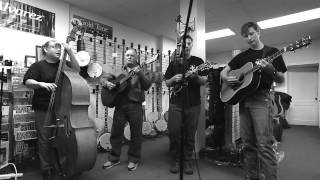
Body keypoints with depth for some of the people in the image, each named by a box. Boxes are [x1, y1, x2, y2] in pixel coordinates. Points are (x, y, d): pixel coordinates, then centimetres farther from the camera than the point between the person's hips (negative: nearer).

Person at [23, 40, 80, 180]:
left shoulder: (63, 64, 10)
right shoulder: (38, 66, 1)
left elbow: (77, 70, -5)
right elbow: (27, 81, -8)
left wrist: (70, 52, -12)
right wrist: (42, 84, -28)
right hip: (43, 110, -3)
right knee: (45, 139, 4)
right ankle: (46, 169, 20)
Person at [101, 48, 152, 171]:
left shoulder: (142, 71, 7)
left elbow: (146, 86, -8)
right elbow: (103, 77, 10)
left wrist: (140, 74, -21)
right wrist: (107, 83, -12)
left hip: (135, 105, -2)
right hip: (120, 105, 3)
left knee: (136, 133, 5)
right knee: (116, 132, 9)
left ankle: (134, 159, 22)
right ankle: (114, 158, 26)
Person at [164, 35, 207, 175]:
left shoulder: (198, 61, 10)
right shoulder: (174, 63, 13)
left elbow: (204, 81, 3)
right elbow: (167, 83, 13)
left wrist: (195, 76, -18)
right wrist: (173, 79, -9)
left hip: (193, 104, -1)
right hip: (176, 103, 1)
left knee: (190, 135, 3)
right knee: (173, 132, -3)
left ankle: (188, 161, 20)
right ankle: (175, 160, 17)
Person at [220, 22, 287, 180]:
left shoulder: (272, 52, 6)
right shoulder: (242, 56, 15)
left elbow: (281, 80, 3)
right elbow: (223, 71, 16)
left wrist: (271, 70, -18)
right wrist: (226, 78, -7)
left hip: (261, 100, -4)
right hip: (243, 100, 4)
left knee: (264, 144, -11)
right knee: (248, 143, 8)